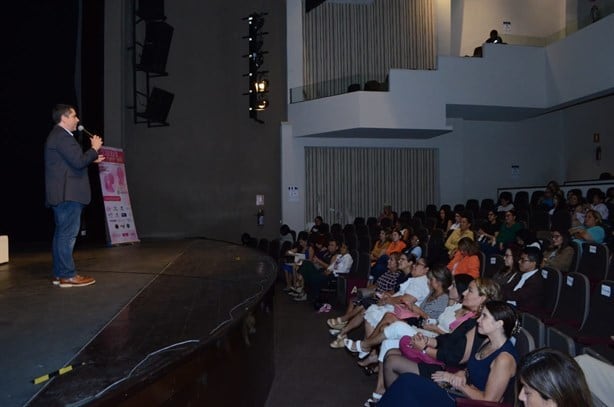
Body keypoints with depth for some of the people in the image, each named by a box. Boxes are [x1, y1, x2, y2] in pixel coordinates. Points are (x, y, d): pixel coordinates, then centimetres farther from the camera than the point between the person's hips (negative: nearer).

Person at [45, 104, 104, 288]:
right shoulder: (62, 136, -13)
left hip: (62, 193, 11)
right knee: (68, 234, -8)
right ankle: (68, 276, -5)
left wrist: (91, 159, 18)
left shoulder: (58, 135, 20)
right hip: (68, 193, -11)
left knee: (61, 233, 12)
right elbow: (78, 162, -21)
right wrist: (94, 148, -8)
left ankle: (59, 273, 17)